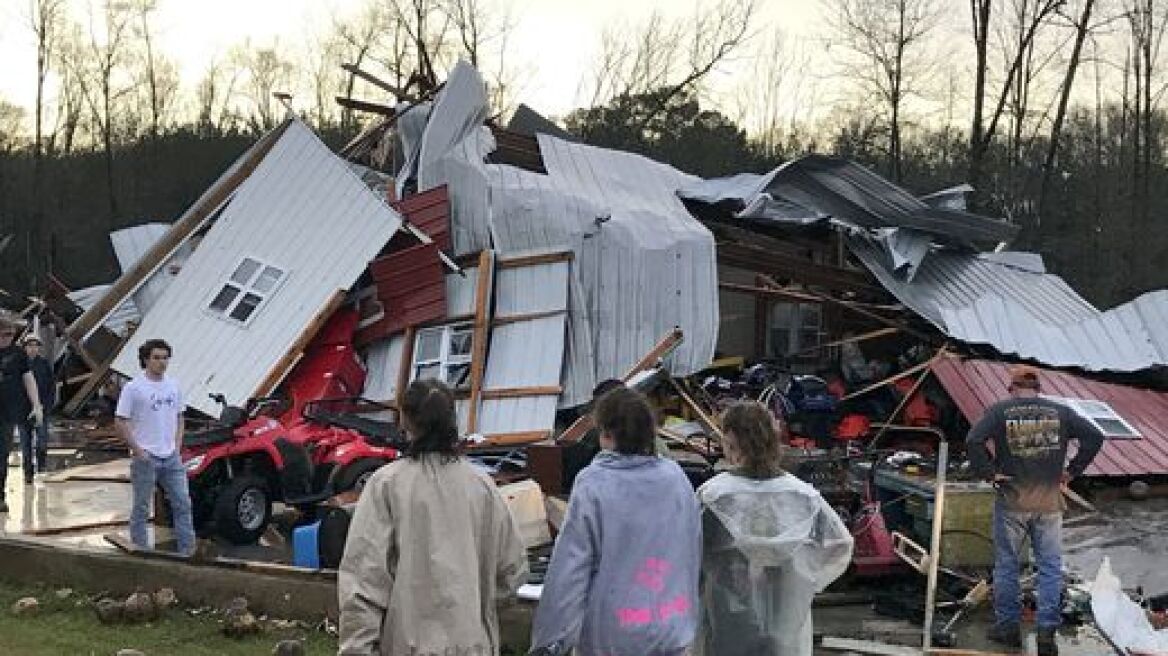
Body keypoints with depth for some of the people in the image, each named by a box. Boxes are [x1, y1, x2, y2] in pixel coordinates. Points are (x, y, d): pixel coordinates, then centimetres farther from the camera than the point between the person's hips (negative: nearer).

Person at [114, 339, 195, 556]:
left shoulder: (173, 386, 8)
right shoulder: (134, 388, -9)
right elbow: (120, 422, -9)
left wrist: (177, 445, 7)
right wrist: (137, 450, -12)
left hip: (171, 457, 5)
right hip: (145, 458, -5)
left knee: (182, 503, 5)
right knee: (141, 509, 5)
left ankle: (188, 551, 11)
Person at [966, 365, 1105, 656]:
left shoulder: (999, 411, -3)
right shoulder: (1060, 412, 3)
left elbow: (973, 441, -17)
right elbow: (1094, 437, -1)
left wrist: (988, 472, -7)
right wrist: (1072, 471, 3)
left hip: (1011, 502, -1)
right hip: (1050, 502, 2)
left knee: (1006, 564, 10)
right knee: (1050, 567, 8)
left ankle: (1008, 626, 17)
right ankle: (1047, 630, 6)